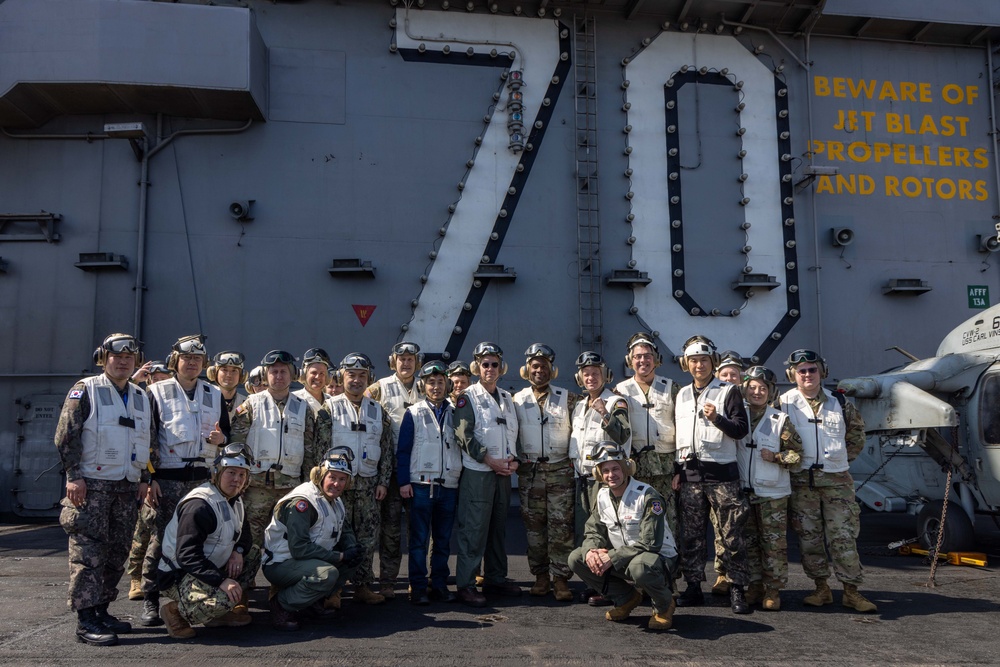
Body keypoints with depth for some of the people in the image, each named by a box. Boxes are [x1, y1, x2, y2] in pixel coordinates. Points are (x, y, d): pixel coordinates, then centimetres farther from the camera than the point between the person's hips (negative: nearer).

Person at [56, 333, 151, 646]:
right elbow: (66, 435, -8)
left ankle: (102, 610, 20)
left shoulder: (141, 398, 15)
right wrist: (74, 476, -15)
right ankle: (85, 620, -4)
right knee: (88, 552, -7)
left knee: (117, 552, 9)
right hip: (91, 485, -6)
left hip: (127, 487, 6)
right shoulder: (85, 391, -2)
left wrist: (144, 478, 13)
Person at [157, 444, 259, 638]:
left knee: (253, 554, 5)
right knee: (225, 598, -34)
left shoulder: (234, 500, 10)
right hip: (178, 577, -10)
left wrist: (238, 550, -5)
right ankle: (177, 612, -6)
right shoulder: (198, 505, -22)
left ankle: (221, 612, 3)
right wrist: (221, 580, -34)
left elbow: (245, 532, 20)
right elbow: (187, 555, -28)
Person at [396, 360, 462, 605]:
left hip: (449, 486, 3)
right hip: (421, 485, -3)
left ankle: (439, 585, 17)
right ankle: (418, 588, 7)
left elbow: (463, 445, 14)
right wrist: (404, 481, -8)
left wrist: (462, 479, 8)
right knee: (419, 540, 0)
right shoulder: (413, 413, 4)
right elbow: (403, 450, 0)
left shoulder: (454, 413, 12)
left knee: (443, 540, 8)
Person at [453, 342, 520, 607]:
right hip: (477, 473, -6)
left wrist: (514, 460, 2)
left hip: (504, 473, 6)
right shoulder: (468, 398, -3)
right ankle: (466, 585, -1)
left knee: (499, 528, 12)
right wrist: (491, 461, -14)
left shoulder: (507, 398, 16)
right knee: (473, 530, -6)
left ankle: (496, 578, 23)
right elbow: (465, 436, -11)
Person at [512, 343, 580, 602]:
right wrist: (513, 460, 3)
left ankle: (560, 578, 3)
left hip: (560, 471, -1)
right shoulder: (518, 400, 6)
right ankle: (541, 576, 15)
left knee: (561, 525, -3)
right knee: (534, 525, 5)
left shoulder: (568, 399, 3)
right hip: (529, 472, 1)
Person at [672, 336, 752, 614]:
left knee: (731, 534, -3)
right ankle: (694, 588, 15)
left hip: (721, 473, -4)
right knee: (690, 534, 7)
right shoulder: (682, 396, 15)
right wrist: (677, 471, 14)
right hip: (690, 474, 5)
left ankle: (737, 590, 4)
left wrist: (717, 419, -23)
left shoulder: (729, 391, 0)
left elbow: (742, 430, -6)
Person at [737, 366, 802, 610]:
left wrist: (776, 457, -17)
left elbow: (797, 452, -3)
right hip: (743, 491, 3)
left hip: (772, 492, -3)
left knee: (774, 542, 1)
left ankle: (773, 589, 10)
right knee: (748, 541, 9)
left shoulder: (780, 420, -4)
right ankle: (754, 586, 19)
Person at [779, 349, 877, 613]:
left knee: (844, 536, -2)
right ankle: (821, 588, 14)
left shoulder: (838, 402, 7)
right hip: (801, 479, -1)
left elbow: (856, 430, 20)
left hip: (836, 477, 1)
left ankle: (851, 592, 5)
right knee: (809, 536, 3)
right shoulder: (784, 403, 1)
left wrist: (847, 456, 14)